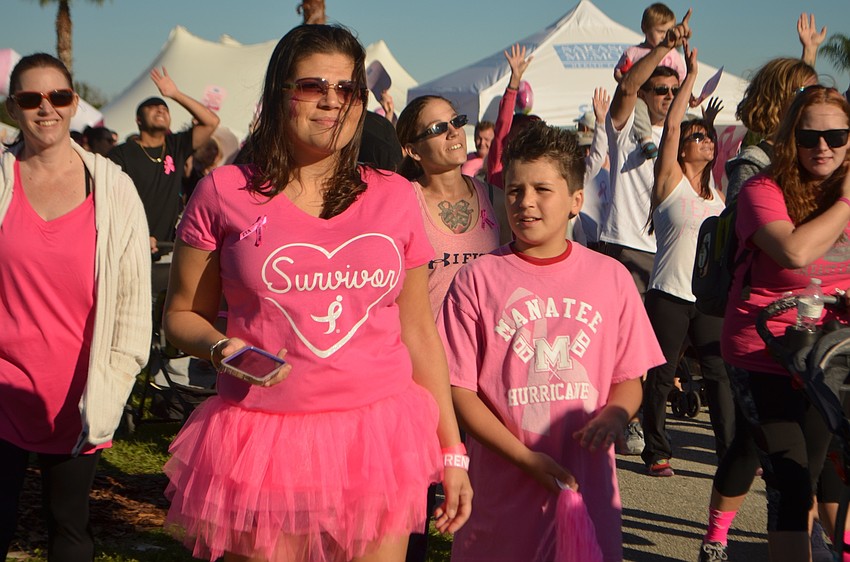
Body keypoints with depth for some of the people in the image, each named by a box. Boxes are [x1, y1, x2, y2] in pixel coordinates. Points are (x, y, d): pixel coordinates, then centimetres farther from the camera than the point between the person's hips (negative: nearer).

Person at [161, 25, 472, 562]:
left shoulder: (395, 196, 6)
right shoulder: (224, 192, 0)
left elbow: (418, 331, 10)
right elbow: (183, 314, 7)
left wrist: (452, 451, 9)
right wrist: (221, 349, -15)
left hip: (378, 437, 2)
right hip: (264, 436, -2)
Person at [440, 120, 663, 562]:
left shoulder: (610, 277, 5)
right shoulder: (477, 280, -2)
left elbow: (629, 379, 10)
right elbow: (459, 390, -4)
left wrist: (612, 415, -13)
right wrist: (527, 458, -13)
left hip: (587, 484, 2)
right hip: (503, 489, -1)